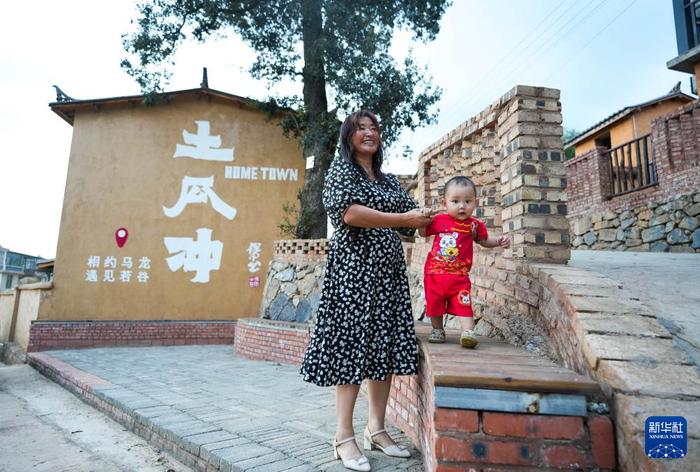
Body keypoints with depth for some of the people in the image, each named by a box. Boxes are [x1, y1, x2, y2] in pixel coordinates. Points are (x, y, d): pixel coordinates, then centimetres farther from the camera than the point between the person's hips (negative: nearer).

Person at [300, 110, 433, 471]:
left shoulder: (389, 181, 20)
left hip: (389, 268, 7)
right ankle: (344, 436, 6)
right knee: (352, 344, -5)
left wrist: (426, 220, -1)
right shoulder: (341, 169, 1)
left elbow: (409, 221, 21)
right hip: (353, 266, -6)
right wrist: (404, 219, -15)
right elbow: (350, 213, -16)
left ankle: (376, 428, 19)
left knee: (385, 345, 6)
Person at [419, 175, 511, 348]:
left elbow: (484, 240, 16)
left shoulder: (474, 225, -2)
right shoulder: (439, 220, -4)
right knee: (434, 306, 14)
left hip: (459, 277, -1)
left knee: (464, 305, -9)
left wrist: (499, 241, -1)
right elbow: (423, 233, 11)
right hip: (435, 273, 1)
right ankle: (438, 330, 33)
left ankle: (468, 332, -3)